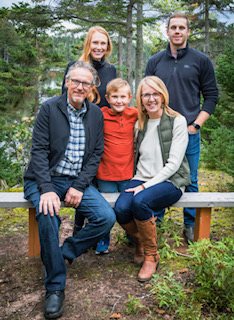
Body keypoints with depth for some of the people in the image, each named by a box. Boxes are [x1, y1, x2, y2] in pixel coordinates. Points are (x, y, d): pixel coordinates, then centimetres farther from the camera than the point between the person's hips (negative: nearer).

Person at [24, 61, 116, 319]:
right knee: (48, 216, -32)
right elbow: (39, 150, -10)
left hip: (78, 181, 4)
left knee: (106, 217, -18)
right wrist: (47, 189, -23)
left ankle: (63, 254, 2)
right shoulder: (49, 108, -3)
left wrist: (79, 187, -10)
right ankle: (55, 286, -15)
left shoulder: (96, 114, 7)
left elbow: (96, 154, 4)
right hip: (45, 179, -3)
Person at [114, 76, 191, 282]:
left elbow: (173, 163, -11)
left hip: (169, 181, -4)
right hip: (142, 179, 4)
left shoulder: (177, 122, -5)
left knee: (139, 201, -34)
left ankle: (151, 255, -9)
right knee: (121, 209, -24)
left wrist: (146, 186, -17)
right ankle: (140, 242, 9)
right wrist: (138, 182, 0)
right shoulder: (140, 124, 12)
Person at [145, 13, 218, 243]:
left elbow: (211, 96, 5)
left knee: (190, 180, 6)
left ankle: (190, 225, 21)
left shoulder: (201, 61, 5)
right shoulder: (155, 61, 10)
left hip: (189, 132, -1)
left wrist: (196, 125, -5)